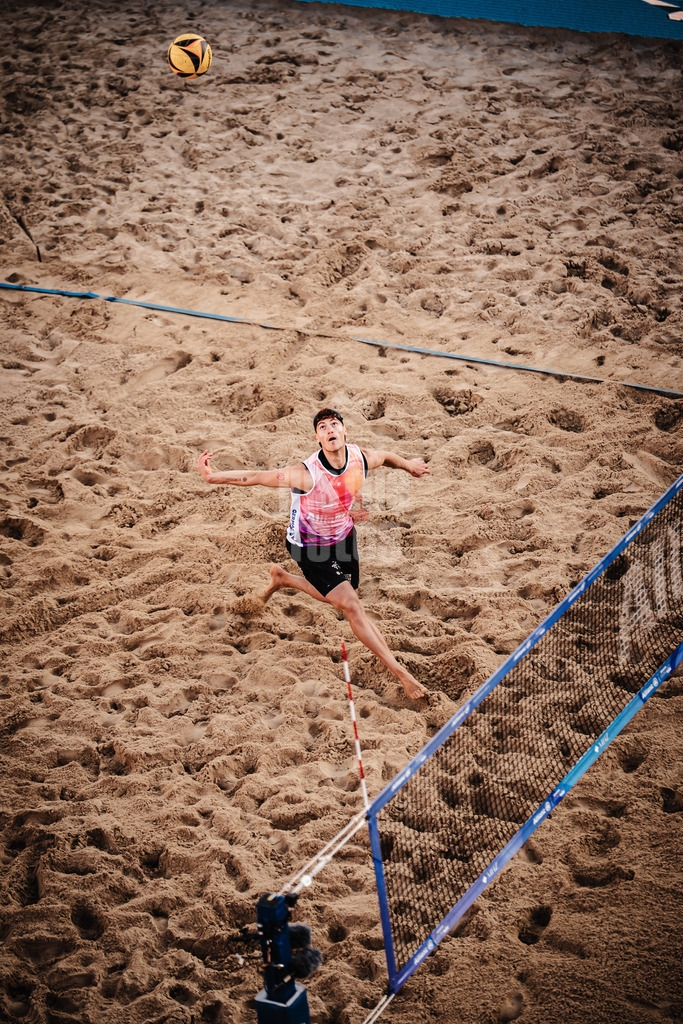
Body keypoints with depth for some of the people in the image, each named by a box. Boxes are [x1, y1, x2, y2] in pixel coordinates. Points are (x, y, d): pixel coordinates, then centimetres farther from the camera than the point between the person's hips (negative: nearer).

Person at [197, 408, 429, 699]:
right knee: (351, 606, -13)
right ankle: (400, 672, -6)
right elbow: (257, 477, -30)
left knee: (337, 597, 23)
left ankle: (282, 577, 48)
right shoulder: (306, 474, -34)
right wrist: (213, 476, -38)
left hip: (344, 536, 6)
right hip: (310, 546, -6)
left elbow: (387, 457, 5)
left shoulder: (363, 458, -19)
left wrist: (409, 465, 24)